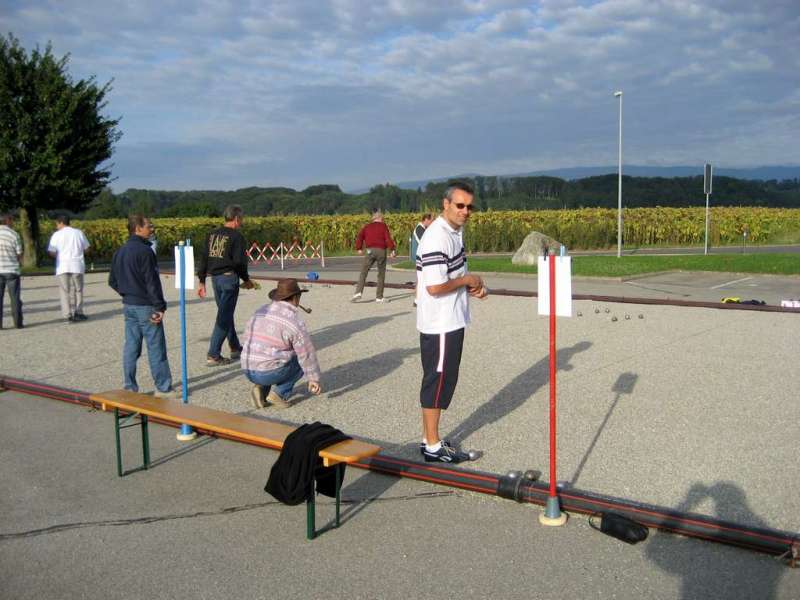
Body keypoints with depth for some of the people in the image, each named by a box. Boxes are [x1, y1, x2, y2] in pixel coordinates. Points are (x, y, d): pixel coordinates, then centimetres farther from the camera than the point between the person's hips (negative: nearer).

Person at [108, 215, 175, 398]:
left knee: (131, 347, 12)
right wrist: (160, 307, -16)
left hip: (128, 306, 8)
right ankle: (163, 388, 4)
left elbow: (112, 281, 15)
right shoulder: (144, 251, -16)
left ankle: (129, 387, 16)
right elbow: (152, 282, -18)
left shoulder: (120, 252, 10)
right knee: (156, 348, -1)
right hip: (146, 307, -8)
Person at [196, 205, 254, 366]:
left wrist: (202, 281, 15)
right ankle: (213, 355, -5)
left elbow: (203, 258, 11)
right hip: (229, 278, -7)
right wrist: (246, 280, 3)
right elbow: (239, 262, -13)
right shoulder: (236, 236, -10)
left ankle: (235, 348, 32)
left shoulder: (212, 234, 11)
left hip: (215, 278, 8)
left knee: (225, 313, 20)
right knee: (224, 317, -4)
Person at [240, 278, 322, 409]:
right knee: (301, 361, 19)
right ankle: (279, 393, 4)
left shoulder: (261, 311, 8)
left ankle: (262, 388, 11)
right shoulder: (295, 323, -11)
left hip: (249, 371, 6)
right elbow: (307, 355, -5)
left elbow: (246, 336, 20)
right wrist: (313, 379, 8)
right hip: (270, 372, -6)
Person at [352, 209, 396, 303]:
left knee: (363, 272, 3)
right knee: (381, 274, 7)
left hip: (370, 250, 1)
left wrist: (359, 248, 8)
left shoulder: (367, 226, 15)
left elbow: (360, 237, 6)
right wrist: (392, 249, -5)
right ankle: (379, 297, 6)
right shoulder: (383, 226, 6)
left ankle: (358, 292, -15)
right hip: (381, 251, -1)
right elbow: (388, 238, -5)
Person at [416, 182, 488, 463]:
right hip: (440, 325, -10)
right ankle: (433, 446, 12)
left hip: (452, 321, 10)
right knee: (437, 382, 0)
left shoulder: (454, 232, 11)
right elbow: (435, 286, -28)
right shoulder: (437, 237, -22)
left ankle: (430, 439, 28)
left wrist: (474, 288, 4)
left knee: (443, 380, 16)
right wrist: (467, 281, -13)